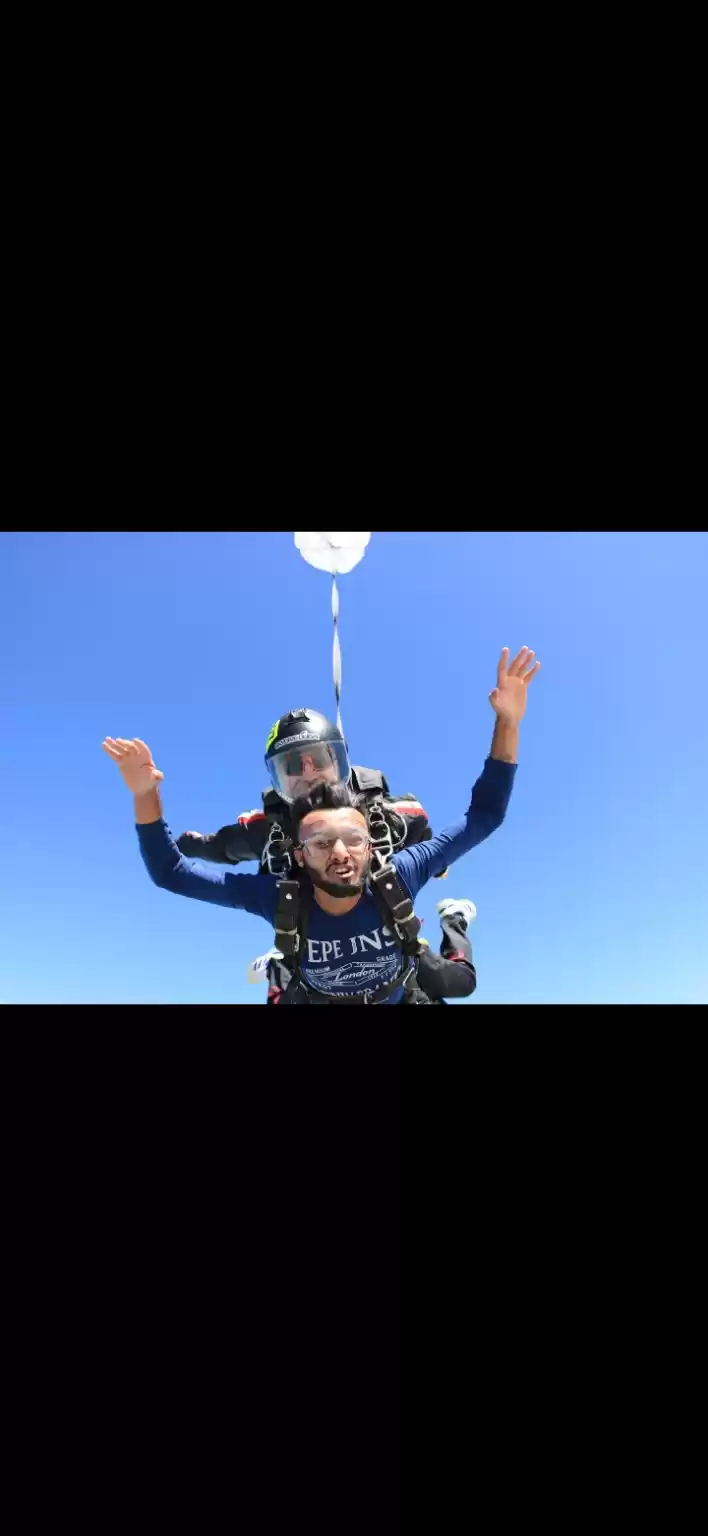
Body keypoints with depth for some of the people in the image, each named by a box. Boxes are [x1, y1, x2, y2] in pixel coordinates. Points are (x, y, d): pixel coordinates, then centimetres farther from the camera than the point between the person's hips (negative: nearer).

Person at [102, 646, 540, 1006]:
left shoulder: (397, 881, -32)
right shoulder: (280, 899, -32)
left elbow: (483, 817, -29)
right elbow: (171, 873, -27)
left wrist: (507, 722, -39)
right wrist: (145, 794, -43)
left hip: (402, 996, 0)